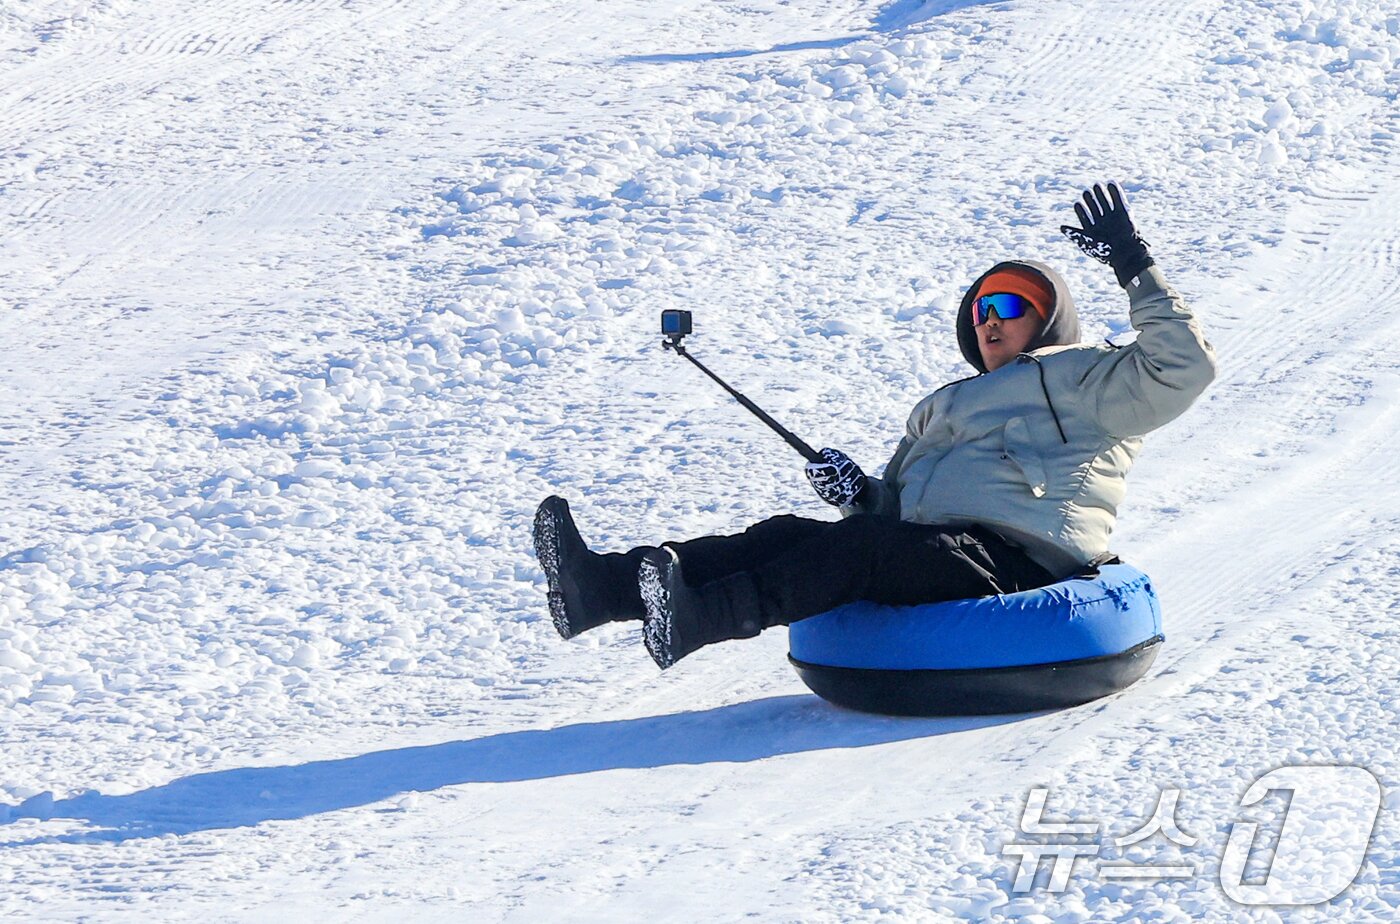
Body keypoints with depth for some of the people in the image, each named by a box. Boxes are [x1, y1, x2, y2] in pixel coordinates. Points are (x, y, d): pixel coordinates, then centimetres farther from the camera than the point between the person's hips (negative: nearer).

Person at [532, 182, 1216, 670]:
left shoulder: (1082, 380, 14)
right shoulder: (942, 408, 36)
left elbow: (1184, 364, -1)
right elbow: (896, 510, 32)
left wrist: (1134, 268, -5)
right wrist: (859, 495, 9)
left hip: (1017, 562, -7)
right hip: (928, 550, 7)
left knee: (854, 550, -32)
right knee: (791, 535, -16)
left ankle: (701, 617, -57)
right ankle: (604, 587, -34)